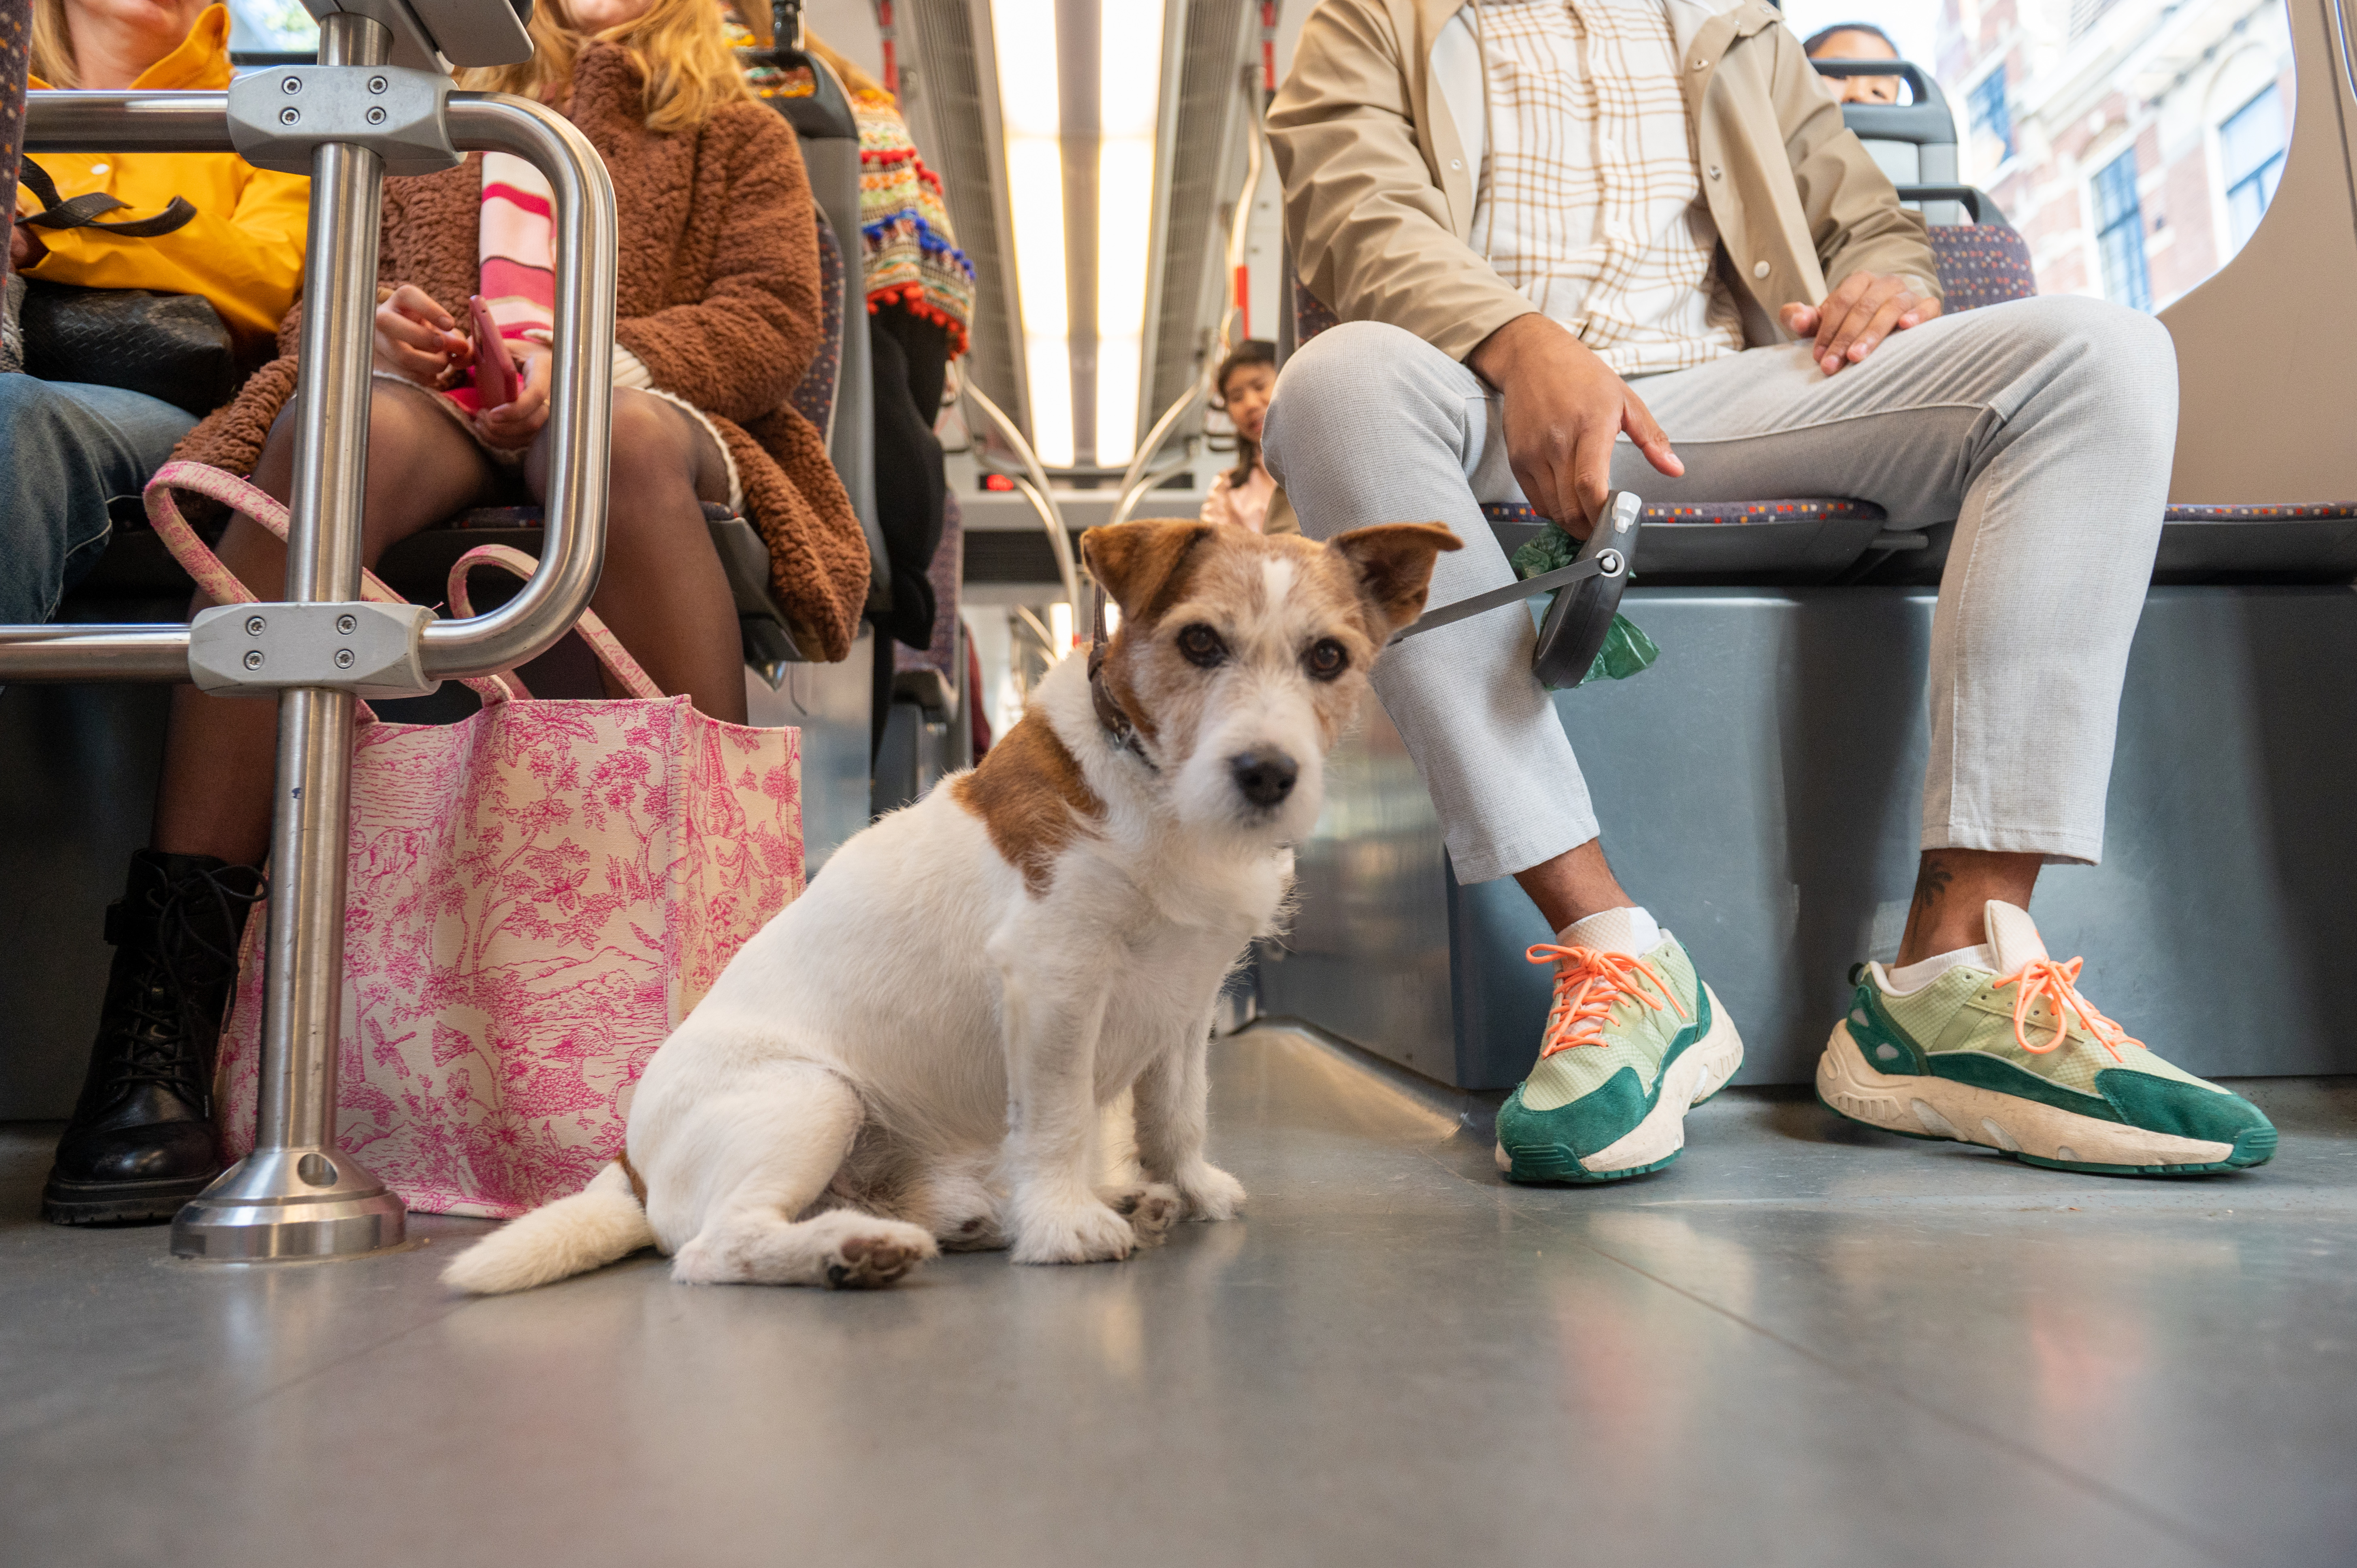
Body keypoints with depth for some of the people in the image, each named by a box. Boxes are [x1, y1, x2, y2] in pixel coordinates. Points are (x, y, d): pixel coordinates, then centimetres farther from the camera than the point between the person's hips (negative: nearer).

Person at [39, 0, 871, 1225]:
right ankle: (163, 998, -41)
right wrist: (367, 317, 2)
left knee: (631, 435, -38)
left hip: (626, 410, -2)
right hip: (421, 394, 2)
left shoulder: (740, 138, 27)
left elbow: (776, 319, 8)